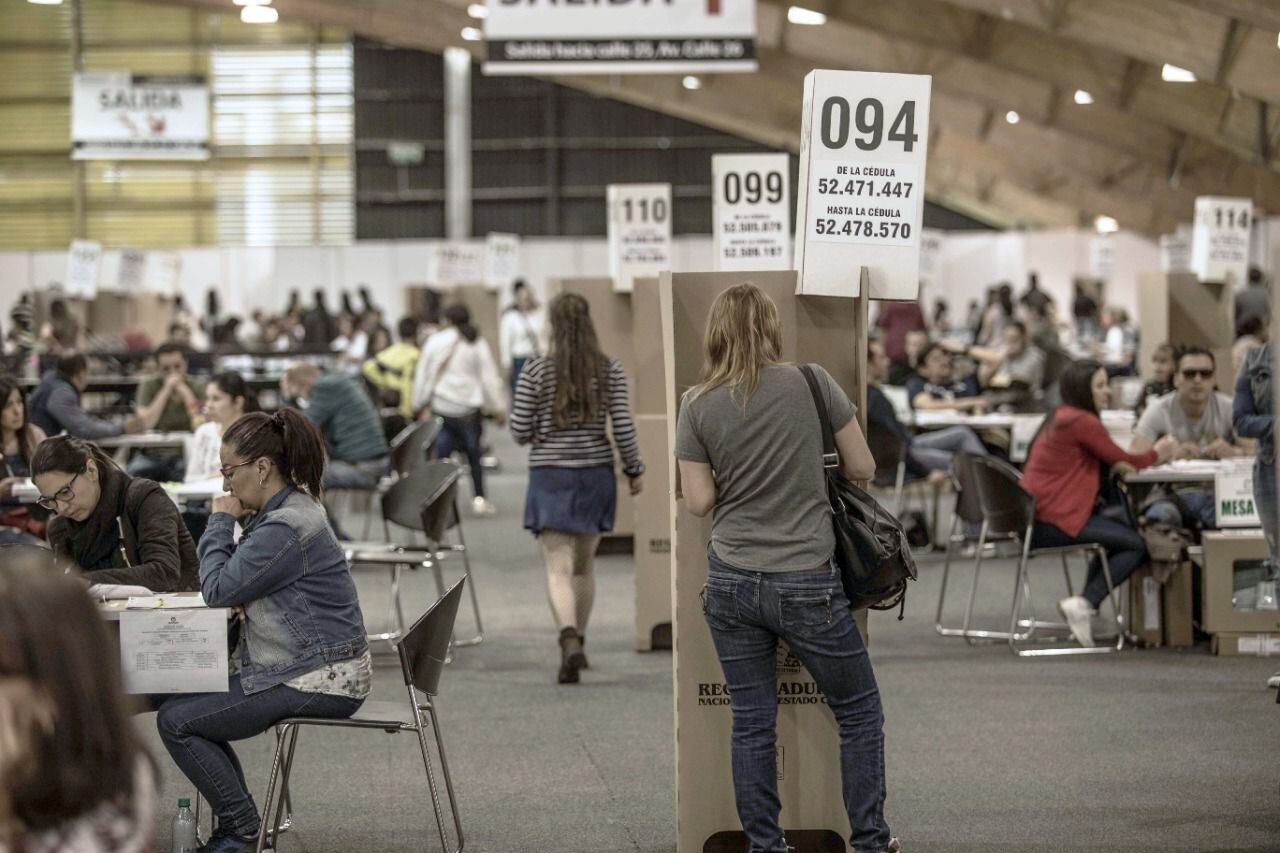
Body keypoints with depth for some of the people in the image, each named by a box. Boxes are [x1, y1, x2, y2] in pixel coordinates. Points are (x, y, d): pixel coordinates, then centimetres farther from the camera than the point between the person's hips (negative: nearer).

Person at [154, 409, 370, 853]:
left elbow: (220, 589, -20)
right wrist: (233, 522, 1)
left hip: (317, 679, -11)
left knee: (176, 720, -10)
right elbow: (234, 581, 17)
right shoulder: (289, 509, 11)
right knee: (187, 698, 20)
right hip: (314, 667, 11)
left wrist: (221, 522, -8)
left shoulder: (286, 528, -22)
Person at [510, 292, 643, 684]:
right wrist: (635, 470, 9)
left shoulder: (535, 370, -7)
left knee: (559, 568, -7)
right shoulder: (609, 370, -3)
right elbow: (623, 428, -5)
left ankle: (570, 640, -27)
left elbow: (520, 431, -6)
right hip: (596, 474, 3)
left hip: (550, 475, -3)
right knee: (583, 566, 19)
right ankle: (578, 640, 30)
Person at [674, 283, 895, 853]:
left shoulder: (698, 405, -3)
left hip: (731, 583, 2)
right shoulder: (811, 383, -7)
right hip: (806, 585, -2)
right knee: (859, 712, 13)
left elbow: (698, 501, -1)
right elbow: (863, 469, 0)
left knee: (752, 725, 10)